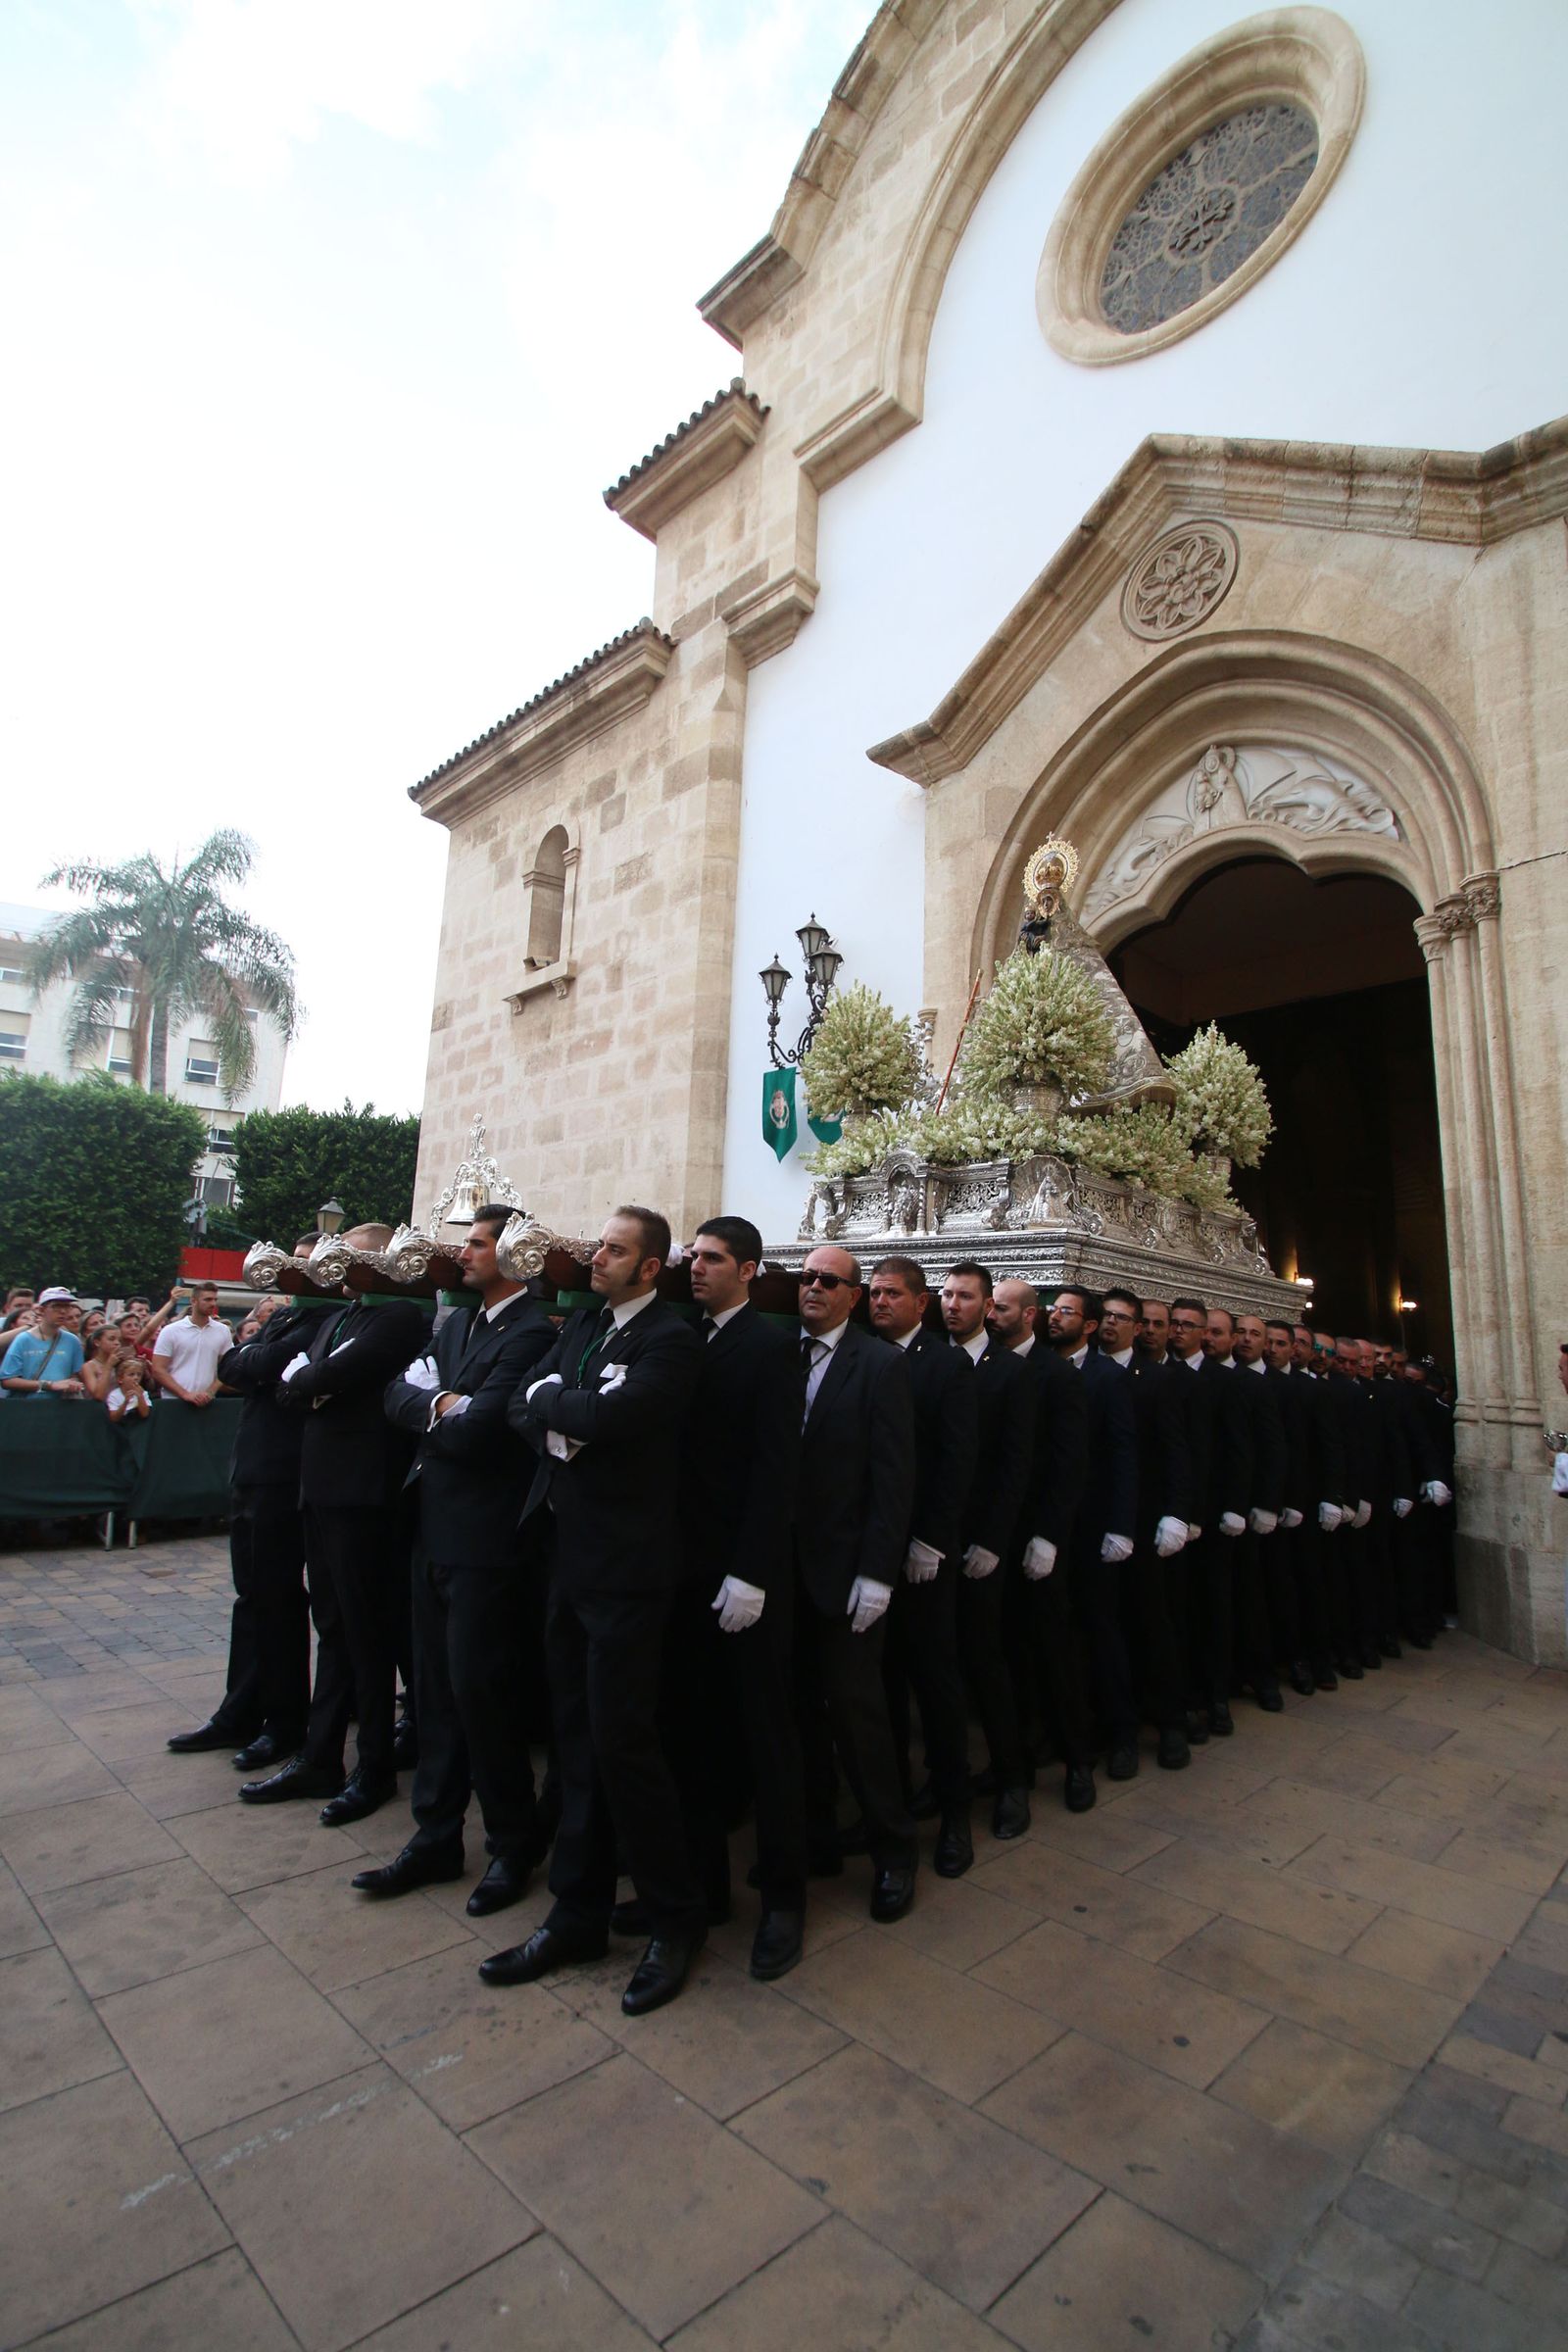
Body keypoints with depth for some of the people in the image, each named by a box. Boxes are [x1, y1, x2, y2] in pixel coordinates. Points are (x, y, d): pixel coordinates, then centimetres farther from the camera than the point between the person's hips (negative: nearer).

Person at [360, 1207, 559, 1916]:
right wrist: (439, 1403, -15)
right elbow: (399, 1394, 5)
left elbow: (475, 1434, -23)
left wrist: (433, 1415, -4)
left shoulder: (531, 1332, -16)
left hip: (485, 1542, -8)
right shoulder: (457, 1321, 12)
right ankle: (435, 1837, 33)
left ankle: (514, 1844, 24)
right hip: (435, 1531, 8)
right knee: (436, 1691, 17)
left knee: (479, 1693, 3)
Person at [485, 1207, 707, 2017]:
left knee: (621, 1740, 0)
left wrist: (549, 1402, -10)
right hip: (569, 1555, 8)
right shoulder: (583, 1324, 11)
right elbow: (524, 1406, 5)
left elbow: (611, 1413, -28)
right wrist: (561, 1427, -15)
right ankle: (578, 1914, 33)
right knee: (577, 1740, 16)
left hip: (626, 1564, -7)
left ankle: (675, 1918, 22)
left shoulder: (671, 1340, -14)